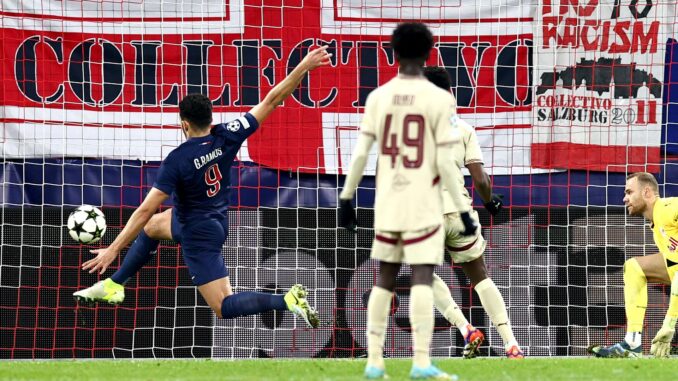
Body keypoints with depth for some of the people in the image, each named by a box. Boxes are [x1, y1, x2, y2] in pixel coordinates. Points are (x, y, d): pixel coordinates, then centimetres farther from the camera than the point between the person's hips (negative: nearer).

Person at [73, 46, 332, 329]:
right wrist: (304, 67, -8)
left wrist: (114, 250, -23)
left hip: (199, 236, -8)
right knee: (151, 227, 29)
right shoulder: (226, 137, -15)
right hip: (217, 220, 8)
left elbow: (146, 210, -28)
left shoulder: (177, 160, -28)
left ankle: (287, 301, -18)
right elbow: (271, 101, -13)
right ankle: (113, 287, 39)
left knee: (224, 307, -3)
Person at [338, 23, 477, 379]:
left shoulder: (378, 97, 2)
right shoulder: (439, 99, -7)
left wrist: (346, 198, 10)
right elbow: (445, 163, -10)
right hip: (423, 204, -4)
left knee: (385, 279, 12)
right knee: (422, 279, -6)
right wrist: (463, 210, -4)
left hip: (387, 203, 4)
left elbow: (360, 153, 0)